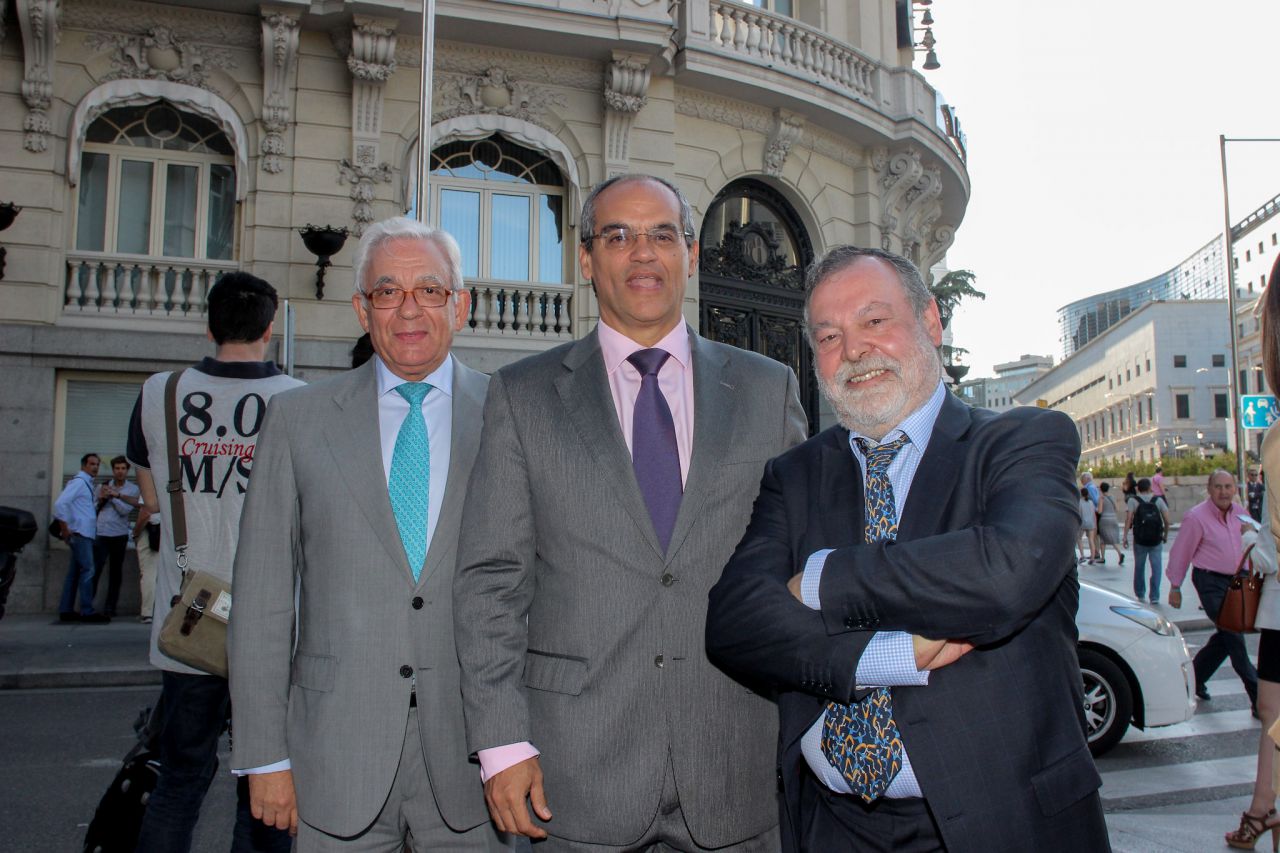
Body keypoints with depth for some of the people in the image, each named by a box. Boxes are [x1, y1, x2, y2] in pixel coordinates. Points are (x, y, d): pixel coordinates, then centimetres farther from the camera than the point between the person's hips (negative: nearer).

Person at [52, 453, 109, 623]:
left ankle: (66, 610, 14)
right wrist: (65, 529, -18)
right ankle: (87, 611, -9)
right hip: (80, 533, -9)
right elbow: (60, 503, -19)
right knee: (87, 570, -10)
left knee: (74, 573, 10)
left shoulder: (87, 484, 18)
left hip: (86, 534, 9)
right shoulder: (78, 482, -10)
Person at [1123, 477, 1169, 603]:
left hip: (1139, 540, 0)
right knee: (1156, 567, 3)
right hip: (1156, 540, 0)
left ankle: (1140, 594, 22)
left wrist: (1125, 536, -9)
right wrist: (1165, 535, 11)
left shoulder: (1133, 500, 0)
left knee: (1139, 567, 12)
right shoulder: (1158, 500, 4)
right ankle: (1154, 597, -2)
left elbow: (1128, 519, -11)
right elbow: (1167, 520, -1)